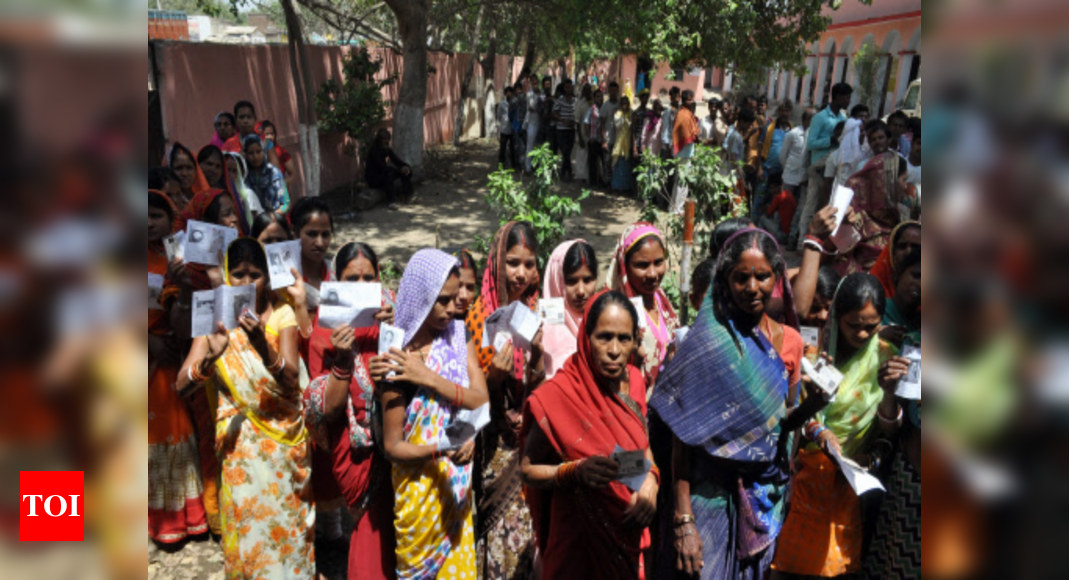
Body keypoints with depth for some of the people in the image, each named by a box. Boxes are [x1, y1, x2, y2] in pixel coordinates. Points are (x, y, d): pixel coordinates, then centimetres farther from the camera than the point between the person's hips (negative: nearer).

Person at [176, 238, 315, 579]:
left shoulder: (281, 314, -5)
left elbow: (292, 380, -14)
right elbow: (182, 384, -11)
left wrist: (263, 346, -32)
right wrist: (210, 358, -32)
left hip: (284, 435, 0)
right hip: (241, 438, 1)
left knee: (284, 521, 7)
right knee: (247, 522, 4)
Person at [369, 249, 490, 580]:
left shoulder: (459, 336, -4)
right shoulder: (397, 360, -18)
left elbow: (482, 401, -13)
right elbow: (392, 447, -15)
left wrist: (429, 378, -22)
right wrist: (441, 449, -30)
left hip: (456, 484, 4)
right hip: (419, 488, -3)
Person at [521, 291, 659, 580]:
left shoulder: (634, 380, -5)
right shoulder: (557, 395, -21)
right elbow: (528, 470, -12)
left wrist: (650, 480, -10)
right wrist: (576, 471, -28)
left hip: (631, 532, 5)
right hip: (580, 540, -5)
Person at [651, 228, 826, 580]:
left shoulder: (790, 341, 1)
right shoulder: (708, 340, -13)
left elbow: (784, 422, 11)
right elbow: (682, 435, -14)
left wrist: (814, 402, -10)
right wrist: (683, 520, -18)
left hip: (766, 495, 5)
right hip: (710, 494, -4)